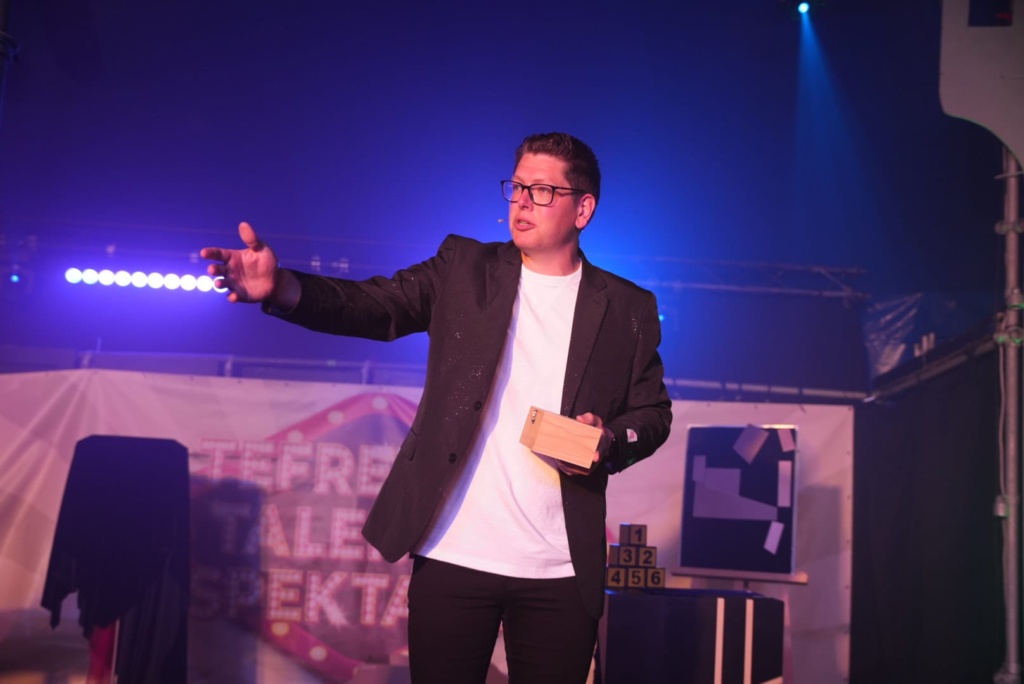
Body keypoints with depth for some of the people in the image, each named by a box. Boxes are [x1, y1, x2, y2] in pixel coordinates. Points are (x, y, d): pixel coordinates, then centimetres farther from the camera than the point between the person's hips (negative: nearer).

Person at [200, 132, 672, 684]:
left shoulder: (629, 309, 6)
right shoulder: (464, 269, 6)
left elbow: (653, 412, 12)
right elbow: (375, 306, -6)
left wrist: (611, 440, -11)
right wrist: (283, 288, -24)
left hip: (560, 573, 1)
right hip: (452, 556, 0)